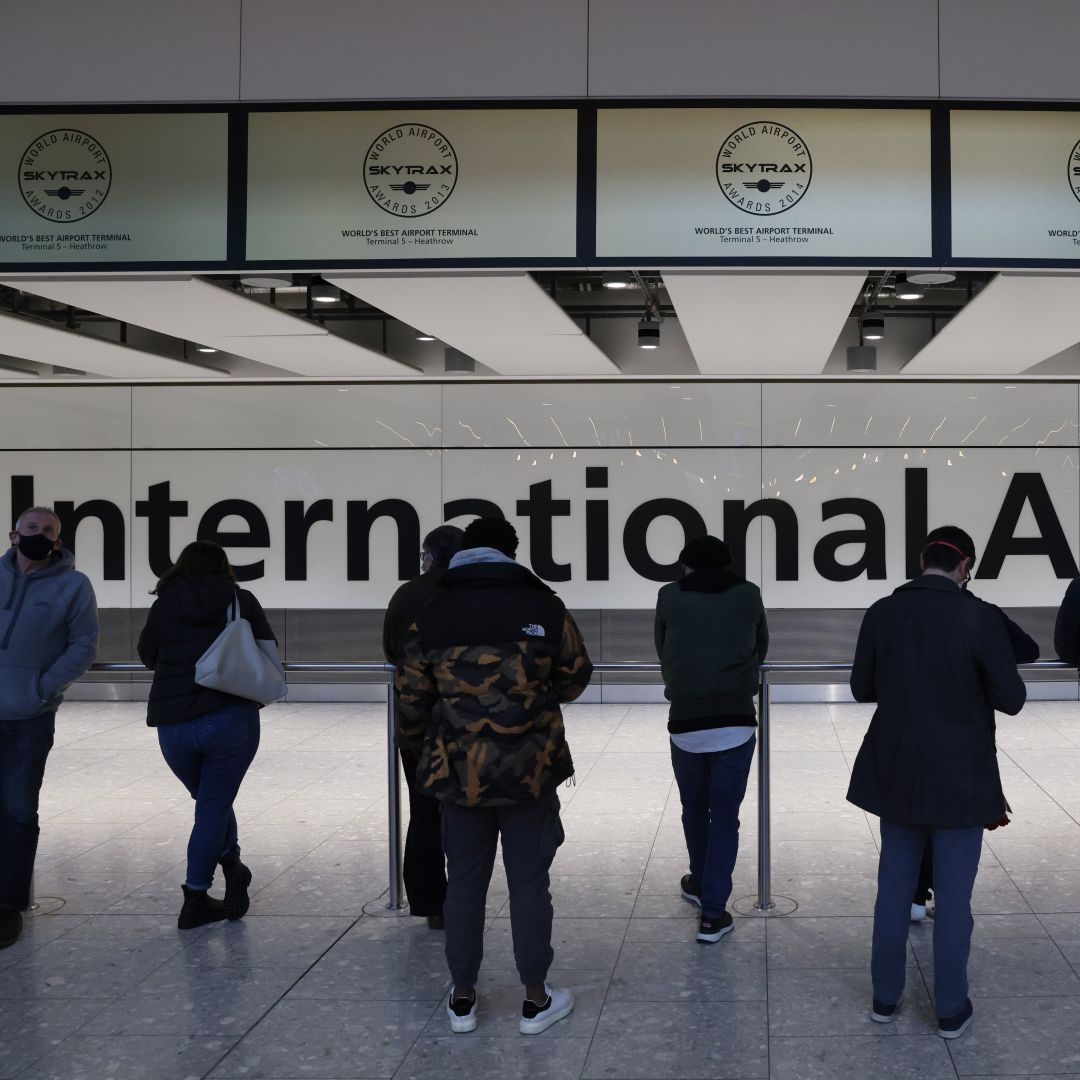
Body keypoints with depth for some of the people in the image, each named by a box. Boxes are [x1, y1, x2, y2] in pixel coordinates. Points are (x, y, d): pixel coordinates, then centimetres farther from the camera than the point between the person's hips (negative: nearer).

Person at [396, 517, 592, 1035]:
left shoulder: (431, 615, -1)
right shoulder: (544, 607, -5)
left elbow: (412, 700, 2)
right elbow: (575, 678, 6)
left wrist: (421, 749, 19)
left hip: (459, 772, 2)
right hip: (531, 769, -1)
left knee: (464, 880, 13)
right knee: (529, 881, 7)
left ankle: (462, 998, 22)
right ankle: (535, 1000, 16)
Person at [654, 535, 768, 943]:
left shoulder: (669, 596, 4)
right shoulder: (748, 594, 5)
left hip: (685, 722, 1)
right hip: (735, 721, -1)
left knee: (694, 810, 21)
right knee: (725, 817, 5)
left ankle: (701, 884, 41)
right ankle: (713, 913, 4)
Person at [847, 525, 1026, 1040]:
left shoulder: (881, 613, -5)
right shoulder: (979, 618, -17)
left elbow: (862, 688, 4)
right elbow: (1011, 699, -12)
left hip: (897, 774, 4)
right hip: (959, 778, -3)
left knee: (893, 888, 16)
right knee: (953, 897, 8)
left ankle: (885, 998, 26)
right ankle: (951, 1011, 20)